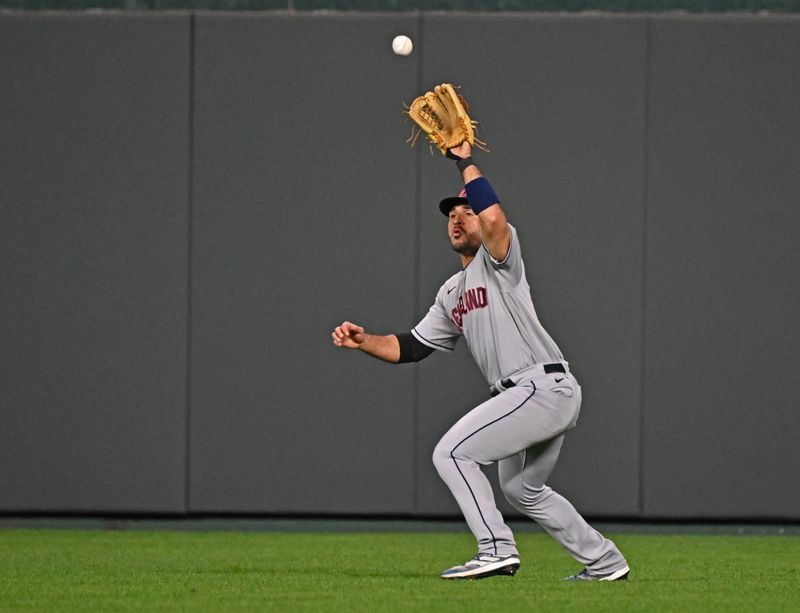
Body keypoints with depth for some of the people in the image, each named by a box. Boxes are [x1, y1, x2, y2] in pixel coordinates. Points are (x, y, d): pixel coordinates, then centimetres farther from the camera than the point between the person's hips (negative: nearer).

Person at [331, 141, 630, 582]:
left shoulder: (498, 257, -2)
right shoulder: (451, 294, 24)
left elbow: (493, 217, -25)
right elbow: (411, 346, 22)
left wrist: (465, 162, -15)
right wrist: (364, 341, 6)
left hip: (544, 386, -10)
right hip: (547, 397, 10)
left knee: (451, 452, -14)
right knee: (522, 490, 23)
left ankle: (497, 550, -16)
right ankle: (604, 562, 30)